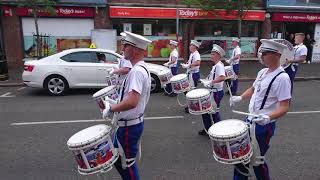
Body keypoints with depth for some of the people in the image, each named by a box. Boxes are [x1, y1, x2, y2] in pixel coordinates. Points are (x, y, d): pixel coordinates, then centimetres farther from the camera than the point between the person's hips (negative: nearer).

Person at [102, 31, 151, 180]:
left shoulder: (137, 71, -24)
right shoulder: (142, 68, 7)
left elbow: (131, 102, -36)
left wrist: (111, 108, -21)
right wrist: (114, 106, 12)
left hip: (129, 126, -9)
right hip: (131, 122, 10)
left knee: (127, 162, 11)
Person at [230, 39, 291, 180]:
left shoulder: (282, 78, -20)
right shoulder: (263, 72, 5)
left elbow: (284, 107, -22)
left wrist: (267, 117, -37)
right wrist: (240, 98, 5)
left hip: (264, 125, -8)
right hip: (250, 120, 8)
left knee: (256, 159, 7)